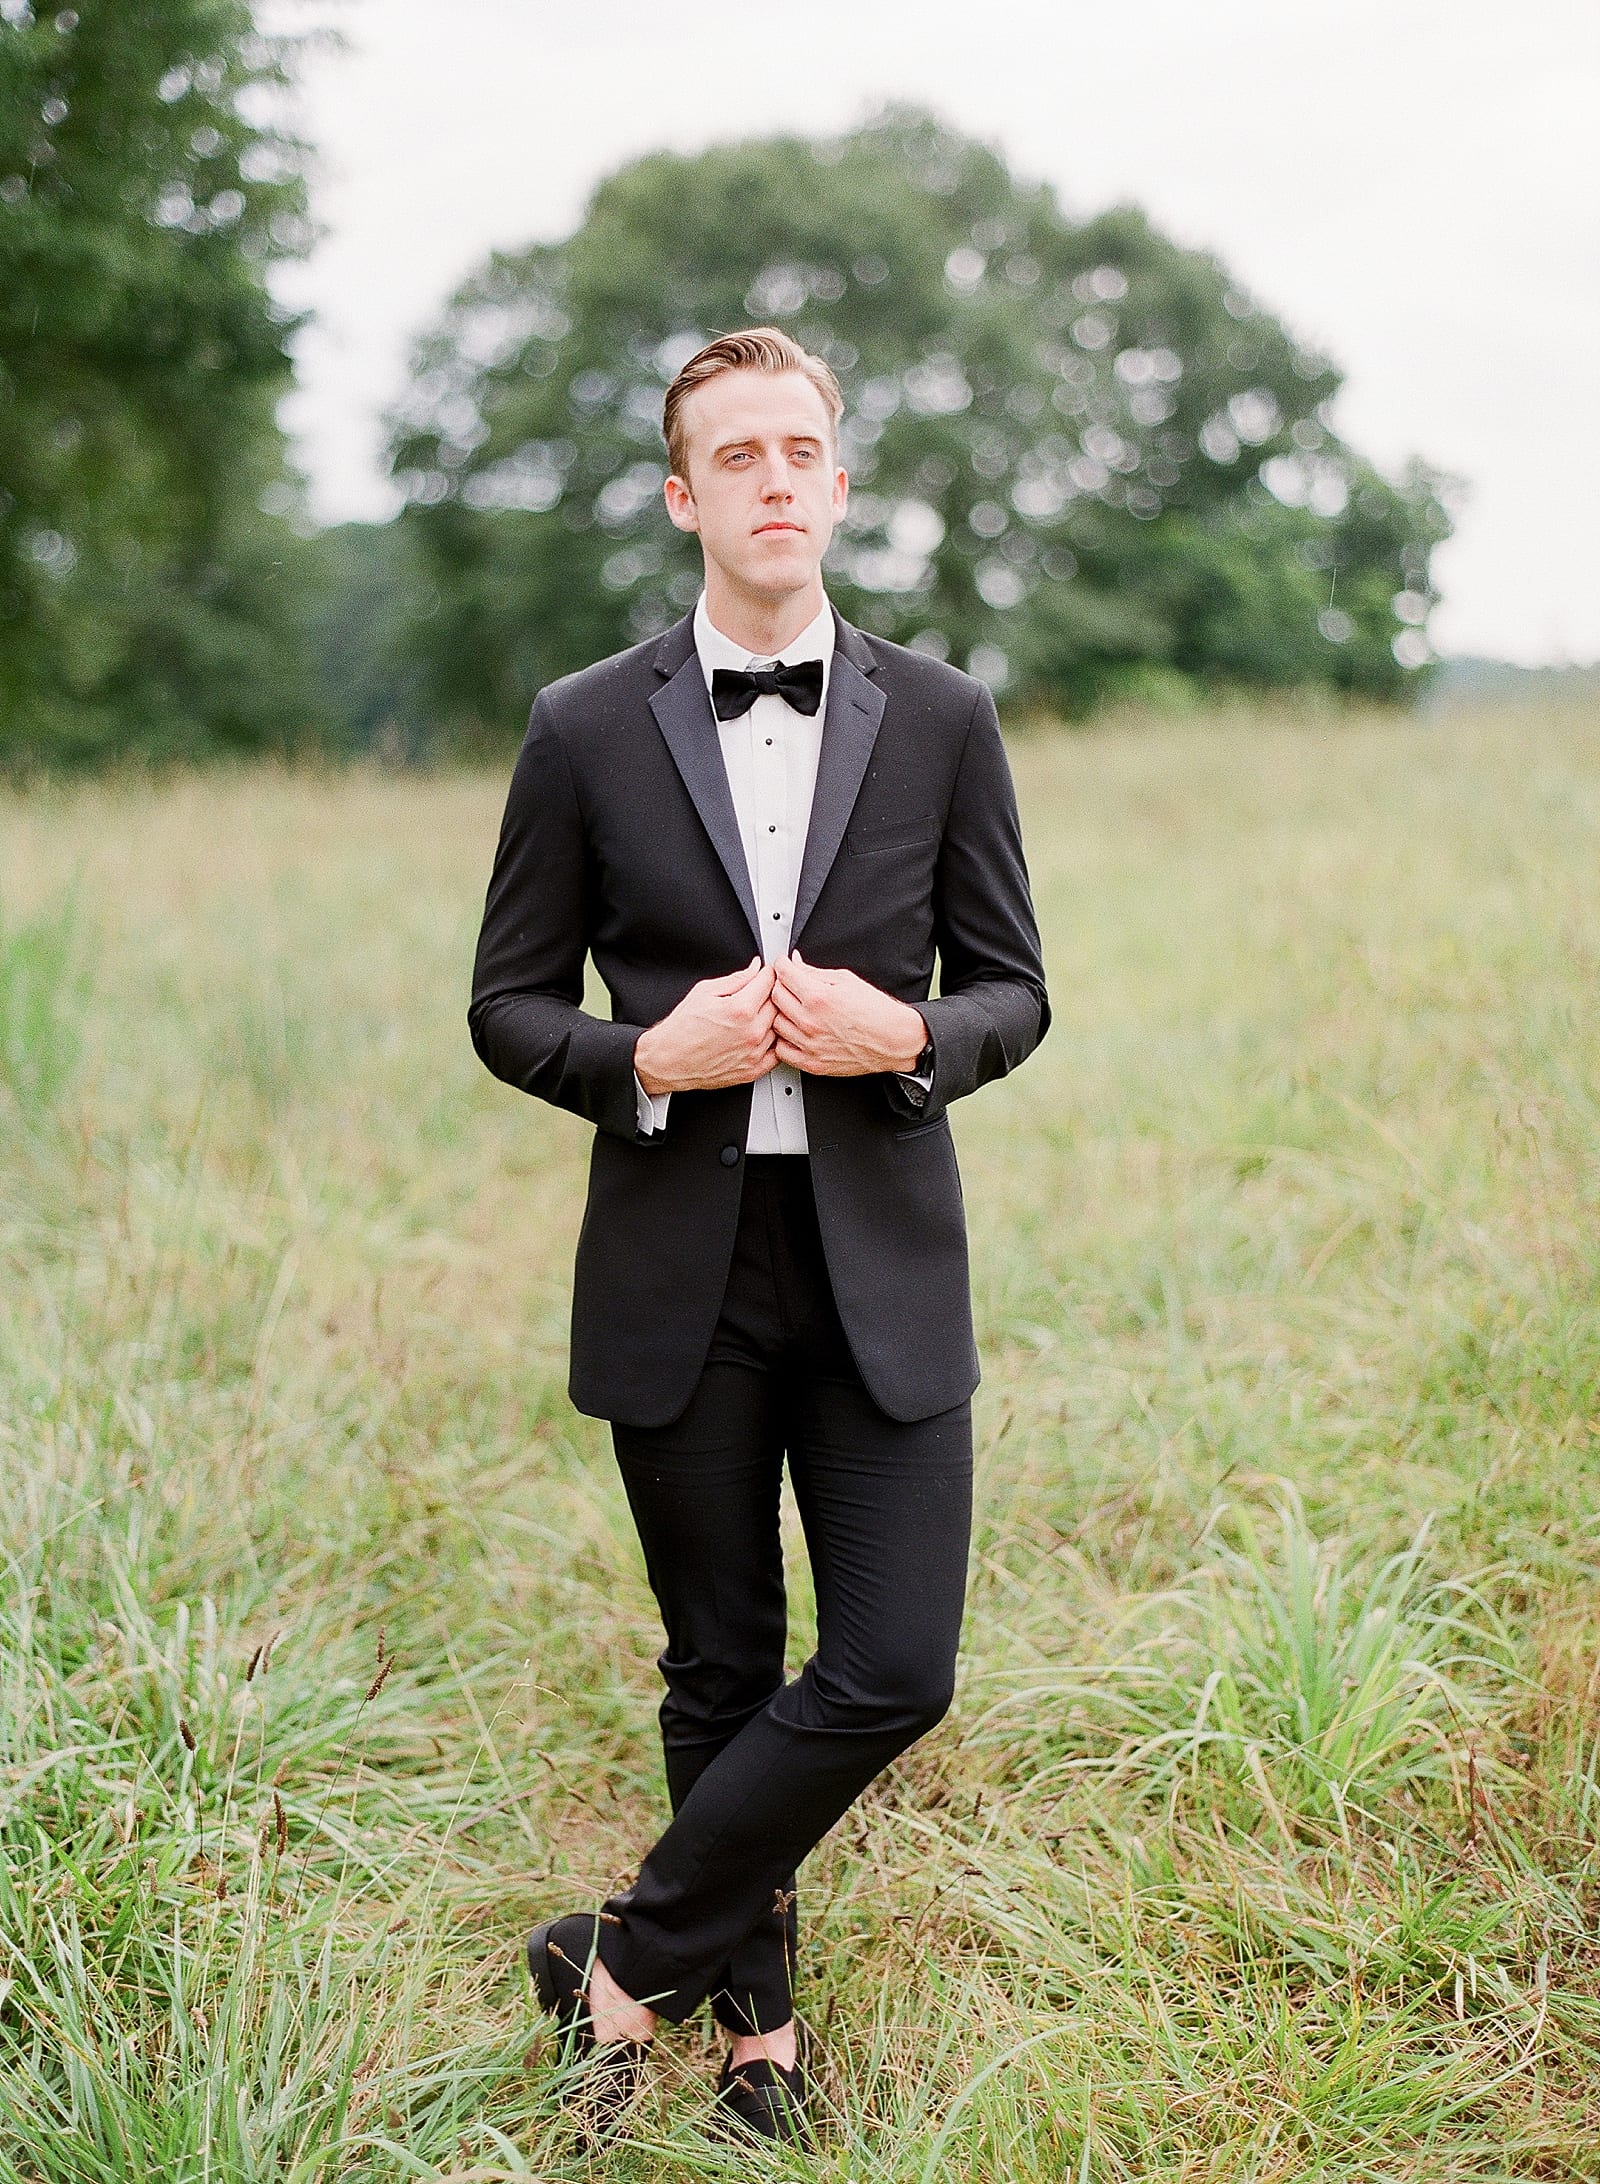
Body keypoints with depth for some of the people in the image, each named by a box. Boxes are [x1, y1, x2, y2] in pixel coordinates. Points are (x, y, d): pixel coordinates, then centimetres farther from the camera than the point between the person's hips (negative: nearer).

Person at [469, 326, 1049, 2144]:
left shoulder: (940, 719, 3)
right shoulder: (587, 731, 0)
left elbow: (1013, 989, 7)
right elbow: (508, 1008, 4)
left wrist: (909, 1037, -14)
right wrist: (647, 1060, -15)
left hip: (885, 1273, 1)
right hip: (680, 1278, -1)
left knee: (892, 1674, -5)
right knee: (722, 1675, 11)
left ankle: (626, 1963, 15)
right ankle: (757, 2027, 30)